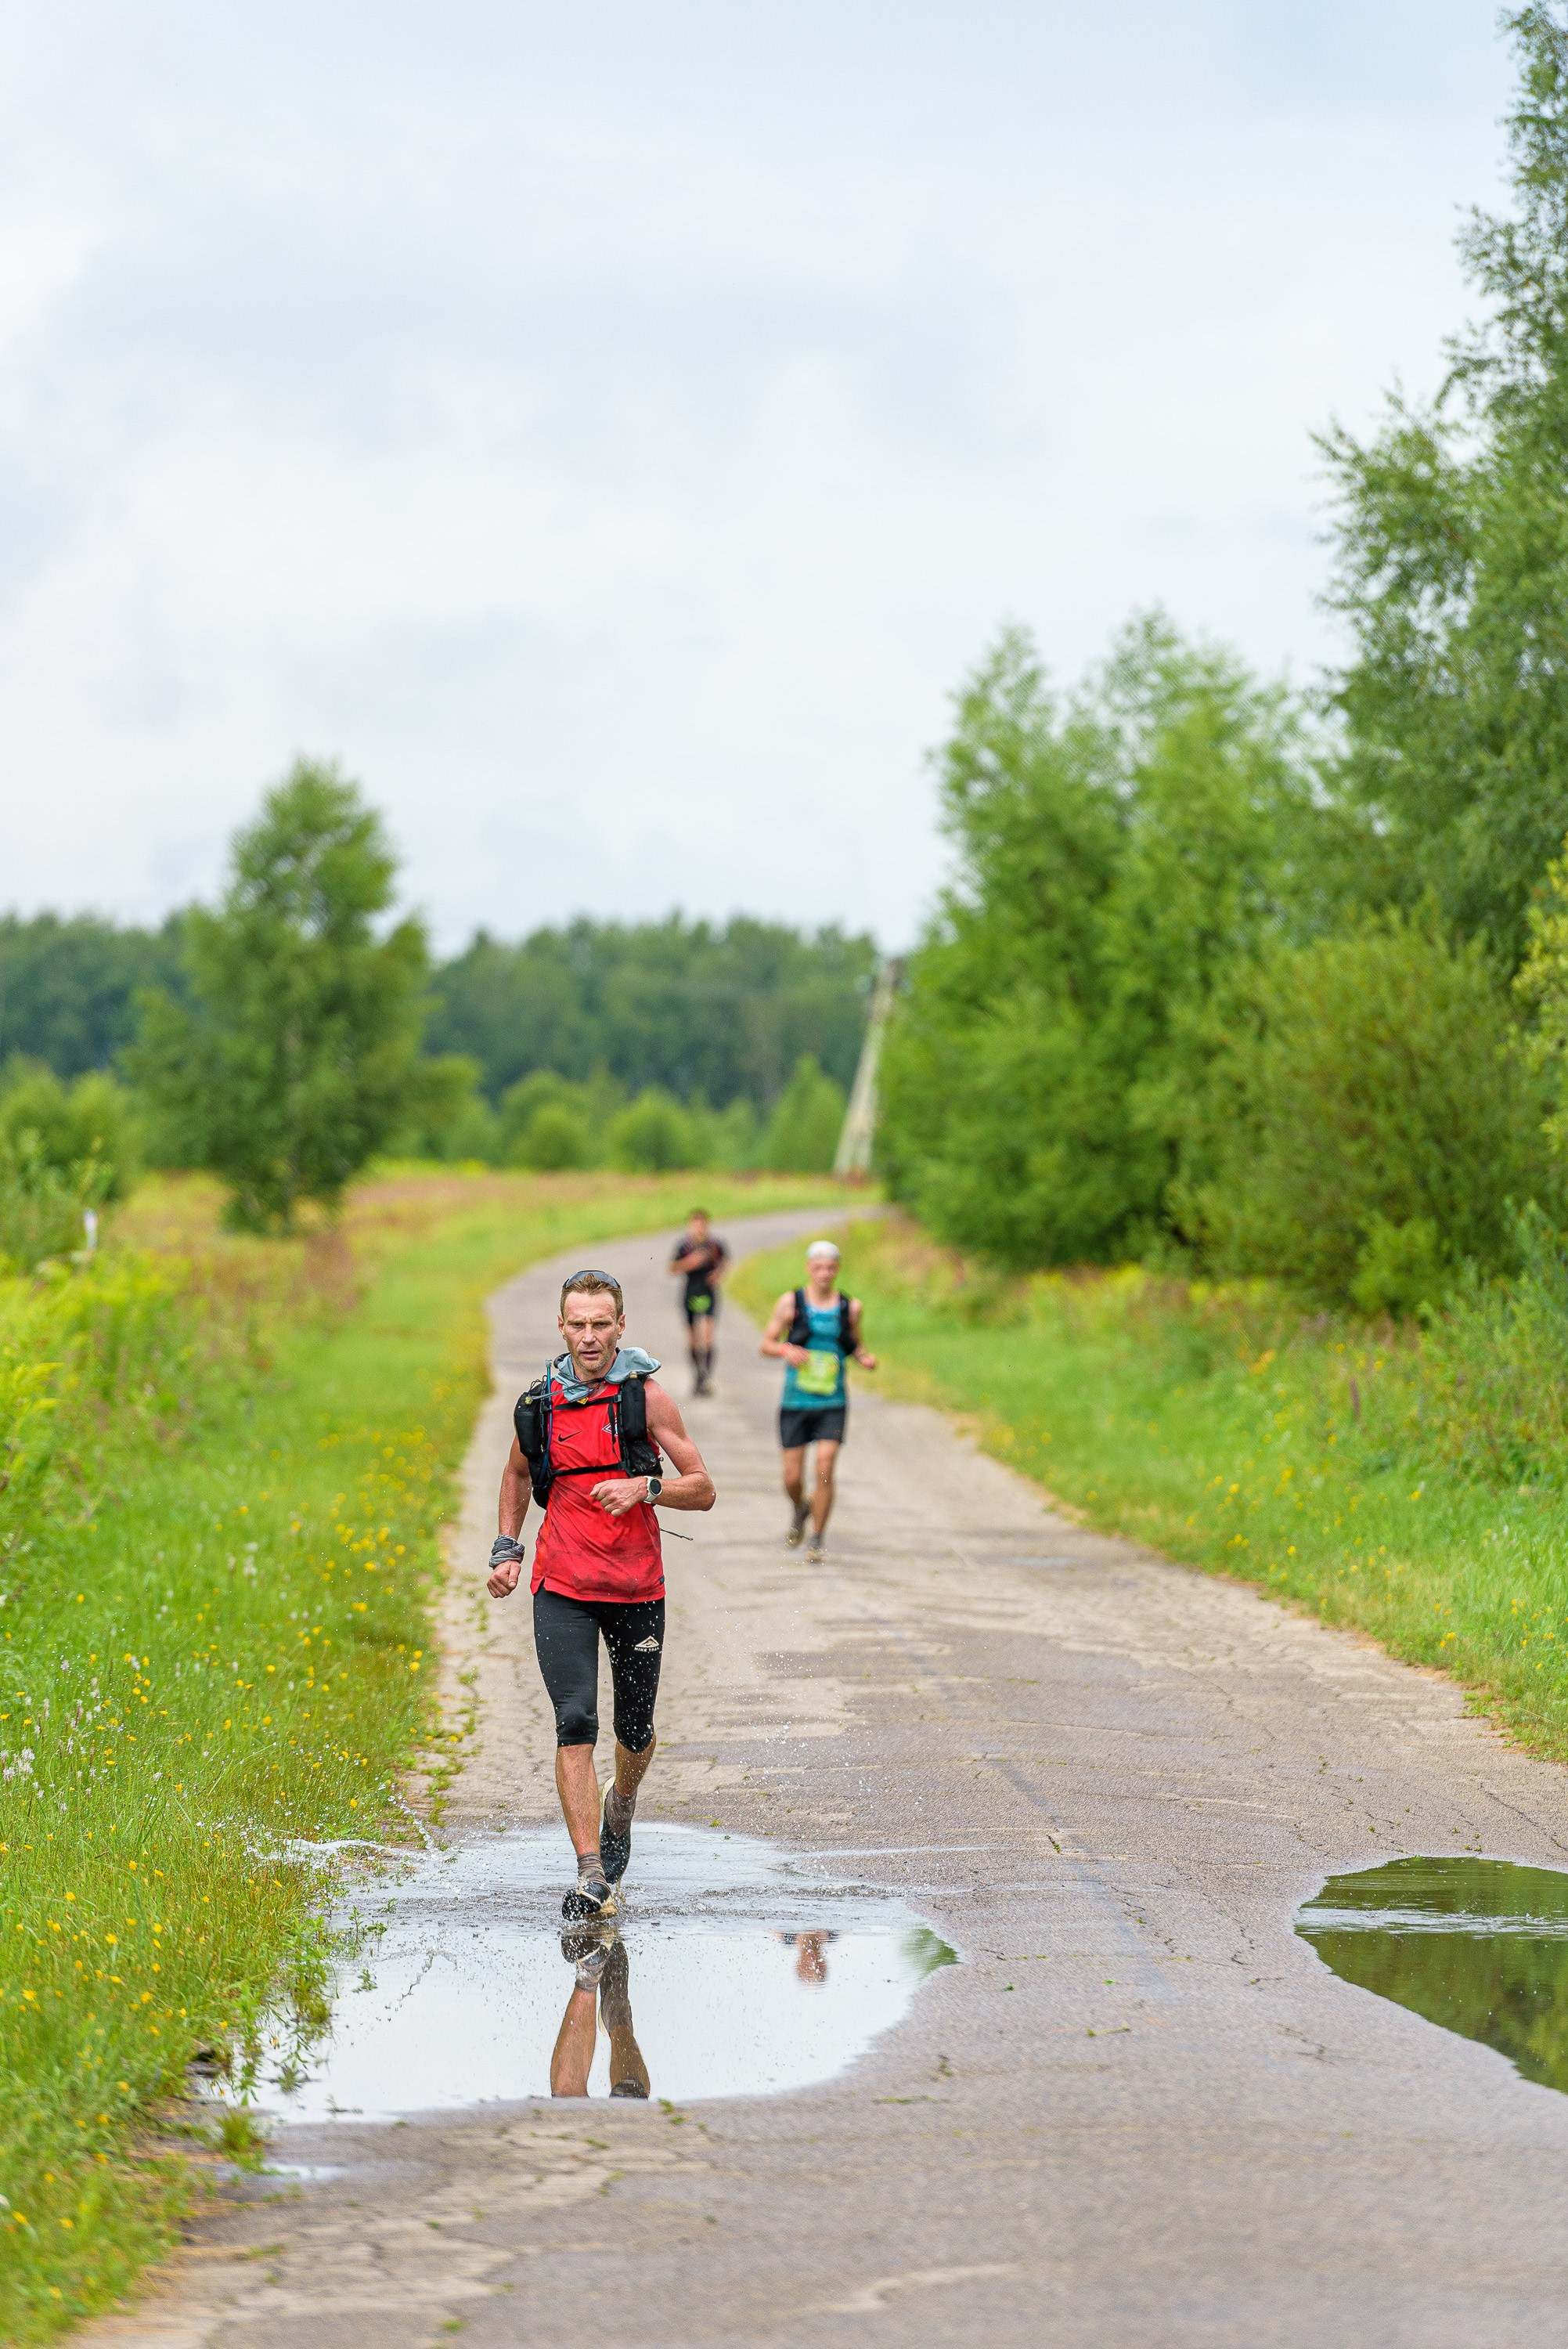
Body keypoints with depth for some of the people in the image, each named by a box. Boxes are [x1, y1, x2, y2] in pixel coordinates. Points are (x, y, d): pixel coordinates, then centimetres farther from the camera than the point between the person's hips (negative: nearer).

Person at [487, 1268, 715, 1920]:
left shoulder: (645, 1395, -6)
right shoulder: (539, 1402, 2)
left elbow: (703, 1490, -4)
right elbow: (517, 1474, 22)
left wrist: (645, 1487, -22)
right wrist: (506, 1549, 10)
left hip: (637, 1590, 0)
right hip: (563, 1590, 0)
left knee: (635, 1732, 12)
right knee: (575, 1724, -15)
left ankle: (620, 1806, 46)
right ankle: (591, 1875, -16)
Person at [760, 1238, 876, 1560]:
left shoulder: (850, 1307, 4)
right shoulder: (791, 1302, -1)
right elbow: (766, 1343, 2)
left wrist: (865, 1359, -5)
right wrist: (785, 1350, -19)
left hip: (832, 1404, 0)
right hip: (795, 1402, 0)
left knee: (825, 1471, -13)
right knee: (793, 1477, 2)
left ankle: (817, 1539, 1)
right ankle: (800, 1510, 37)